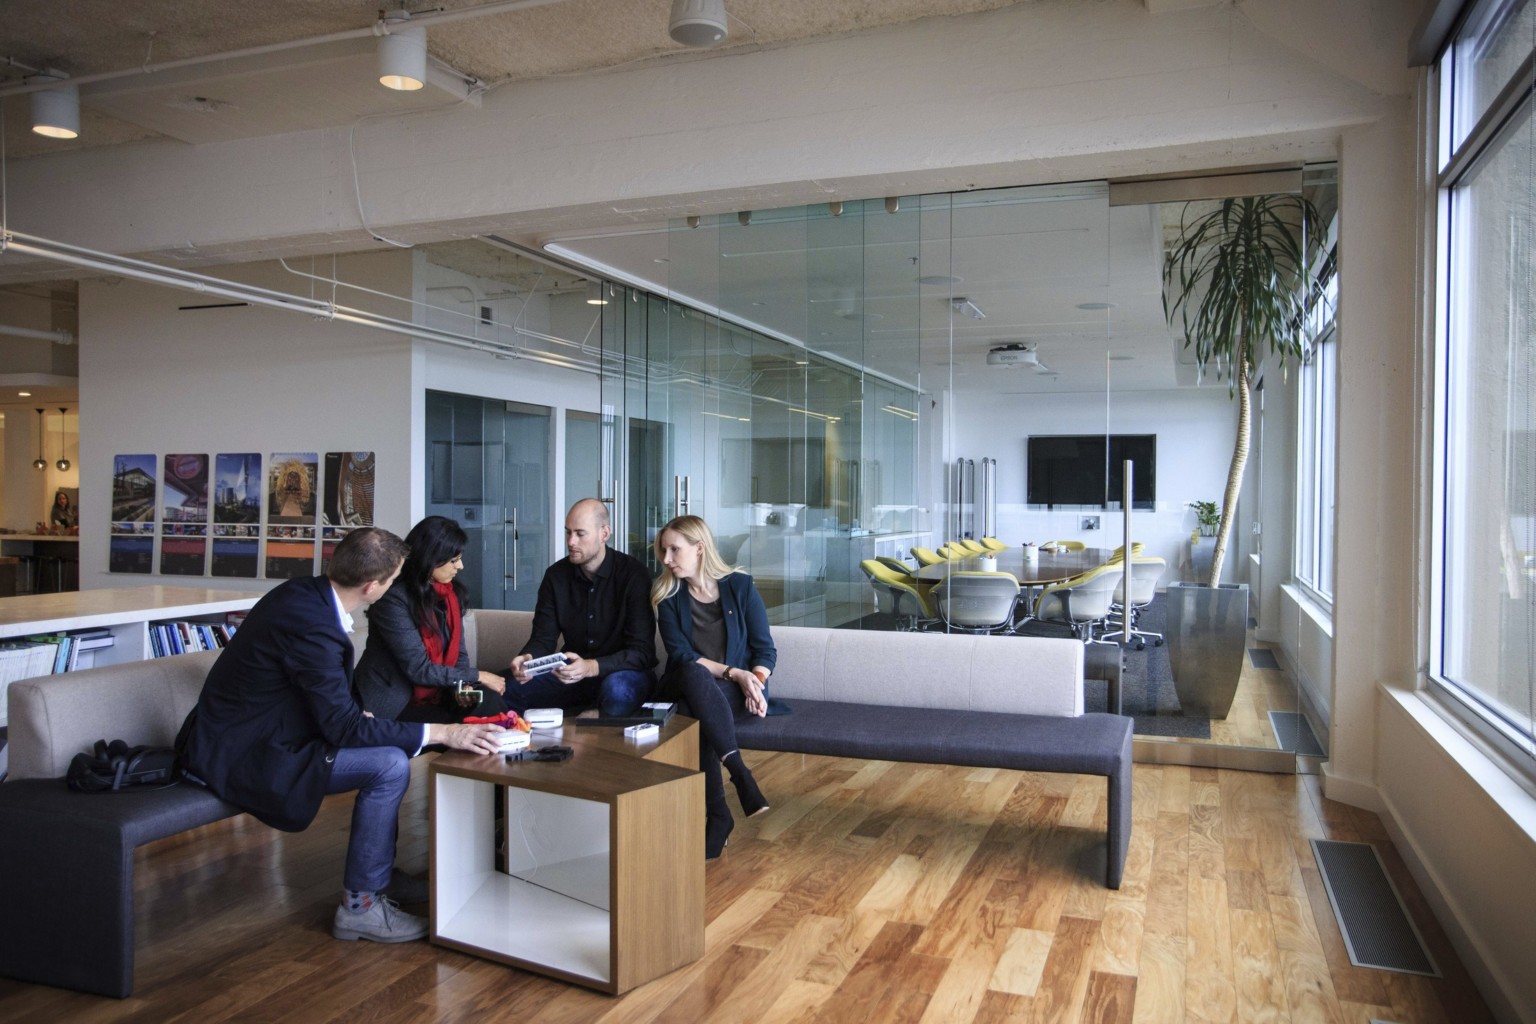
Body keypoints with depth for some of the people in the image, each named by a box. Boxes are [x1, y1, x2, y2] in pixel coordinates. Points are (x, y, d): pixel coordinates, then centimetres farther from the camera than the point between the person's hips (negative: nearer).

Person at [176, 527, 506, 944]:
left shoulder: (307, 592, 0)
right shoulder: (311, 623, -28)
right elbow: (343, 727, -24)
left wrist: (355, 717, 4)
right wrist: (441, 733, -23)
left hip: (244, 733, 10)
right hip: (238, 755, -10)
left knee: (383, 742, 12)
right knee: (390, 765, -19)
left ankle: (382, 874, 21)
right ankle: (360, 906, -4)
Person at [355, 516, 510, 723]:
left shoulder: (451, 593, 4)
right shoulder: (393, 599, -17)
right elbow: (417, 668, -19)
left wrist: (460, 686, -13)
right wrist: (477, 677, -13)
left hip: (435, 697, 6)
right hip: (394, 706, -5)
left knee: (488, 701, -22)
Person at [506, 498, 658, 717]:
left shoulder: (634, 574, -14)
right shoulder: (556, 575, 2)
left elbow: (642, 651, -18)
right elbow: (543, 639, 0)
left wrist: (591, 667, -35)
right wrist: (527, 658, -25)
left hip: (624, 672, -4)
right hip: (571, 674, 4)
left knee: (616, 691, -39)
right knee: (507, 690, -18)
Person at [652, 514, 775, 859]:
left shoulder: (740, 586, 2)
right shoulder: (668, 596, 4)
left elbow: (766, 649, 1)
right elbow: (681, 654, -6)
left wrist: (756, 682, -19)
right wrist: (733, 672, -19)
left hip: (737, 690, -1)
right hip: (687, 687, 1)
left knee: (701, 712, -35)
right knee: (693, 674, -36)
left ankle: (717, 814, -28)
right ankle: (740, 773, -38)